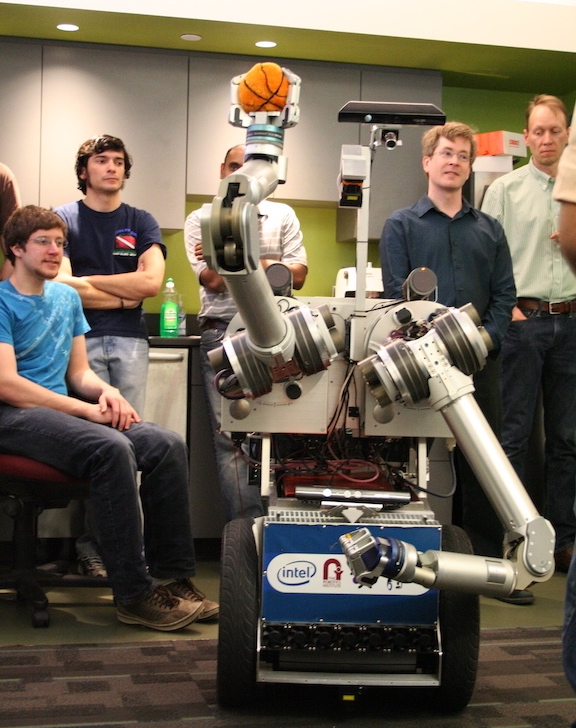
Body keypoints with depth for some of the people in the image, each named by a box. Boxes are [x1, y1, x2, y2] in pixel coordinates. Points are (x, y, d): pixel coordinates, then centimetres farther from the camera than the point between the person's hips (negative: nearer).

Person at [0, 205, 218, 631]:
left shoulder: (66, 297, 18)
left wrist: (106, 391, -5)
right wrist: (88, 410, -17)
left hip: (60, 412, 7)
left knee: (168, 445, -16)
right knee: (112, 448, -34)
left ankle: (172, 579, -12)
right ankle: (134, 595, -28)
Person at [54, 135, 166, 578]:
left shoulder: (141, 222, 16)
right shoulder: (63, 219, 9)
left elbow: (152, 281, 0)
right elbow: (61, 285, -5)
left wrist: (88, 282, 0)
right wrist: (124, 295, 0)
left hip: (129, 341, 2)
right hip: (81, 340, -2)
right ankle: (90, 543, -4)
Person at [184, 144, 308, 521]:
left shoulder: (282, 215, 15)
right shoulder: (201, 220, 12)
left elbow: (297, 275, 2)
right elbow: (213, 280, -2)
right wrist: (267, 266, -2)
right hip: (223, 332, 0)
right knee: (231, 435, -7)